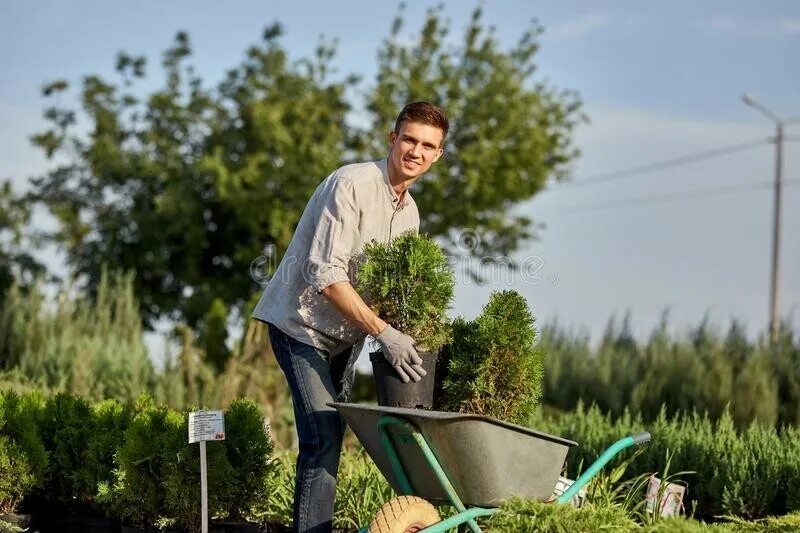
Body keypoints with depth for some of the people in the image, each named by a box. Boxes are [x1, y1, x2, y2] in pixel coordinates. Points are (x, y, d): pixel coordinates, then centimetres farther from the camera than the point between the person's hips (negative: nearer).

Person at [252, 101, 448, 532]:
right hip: (301, 323, -8)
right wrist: (384, 333, -30)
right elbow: (326, 275, -27)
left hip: (345, 334, 8)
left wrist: (411, 335, -4)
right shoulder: (351, 185, -20)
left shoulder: (409, 211, 7)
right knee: (323, 438, -18)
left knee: (330, 437, 11)